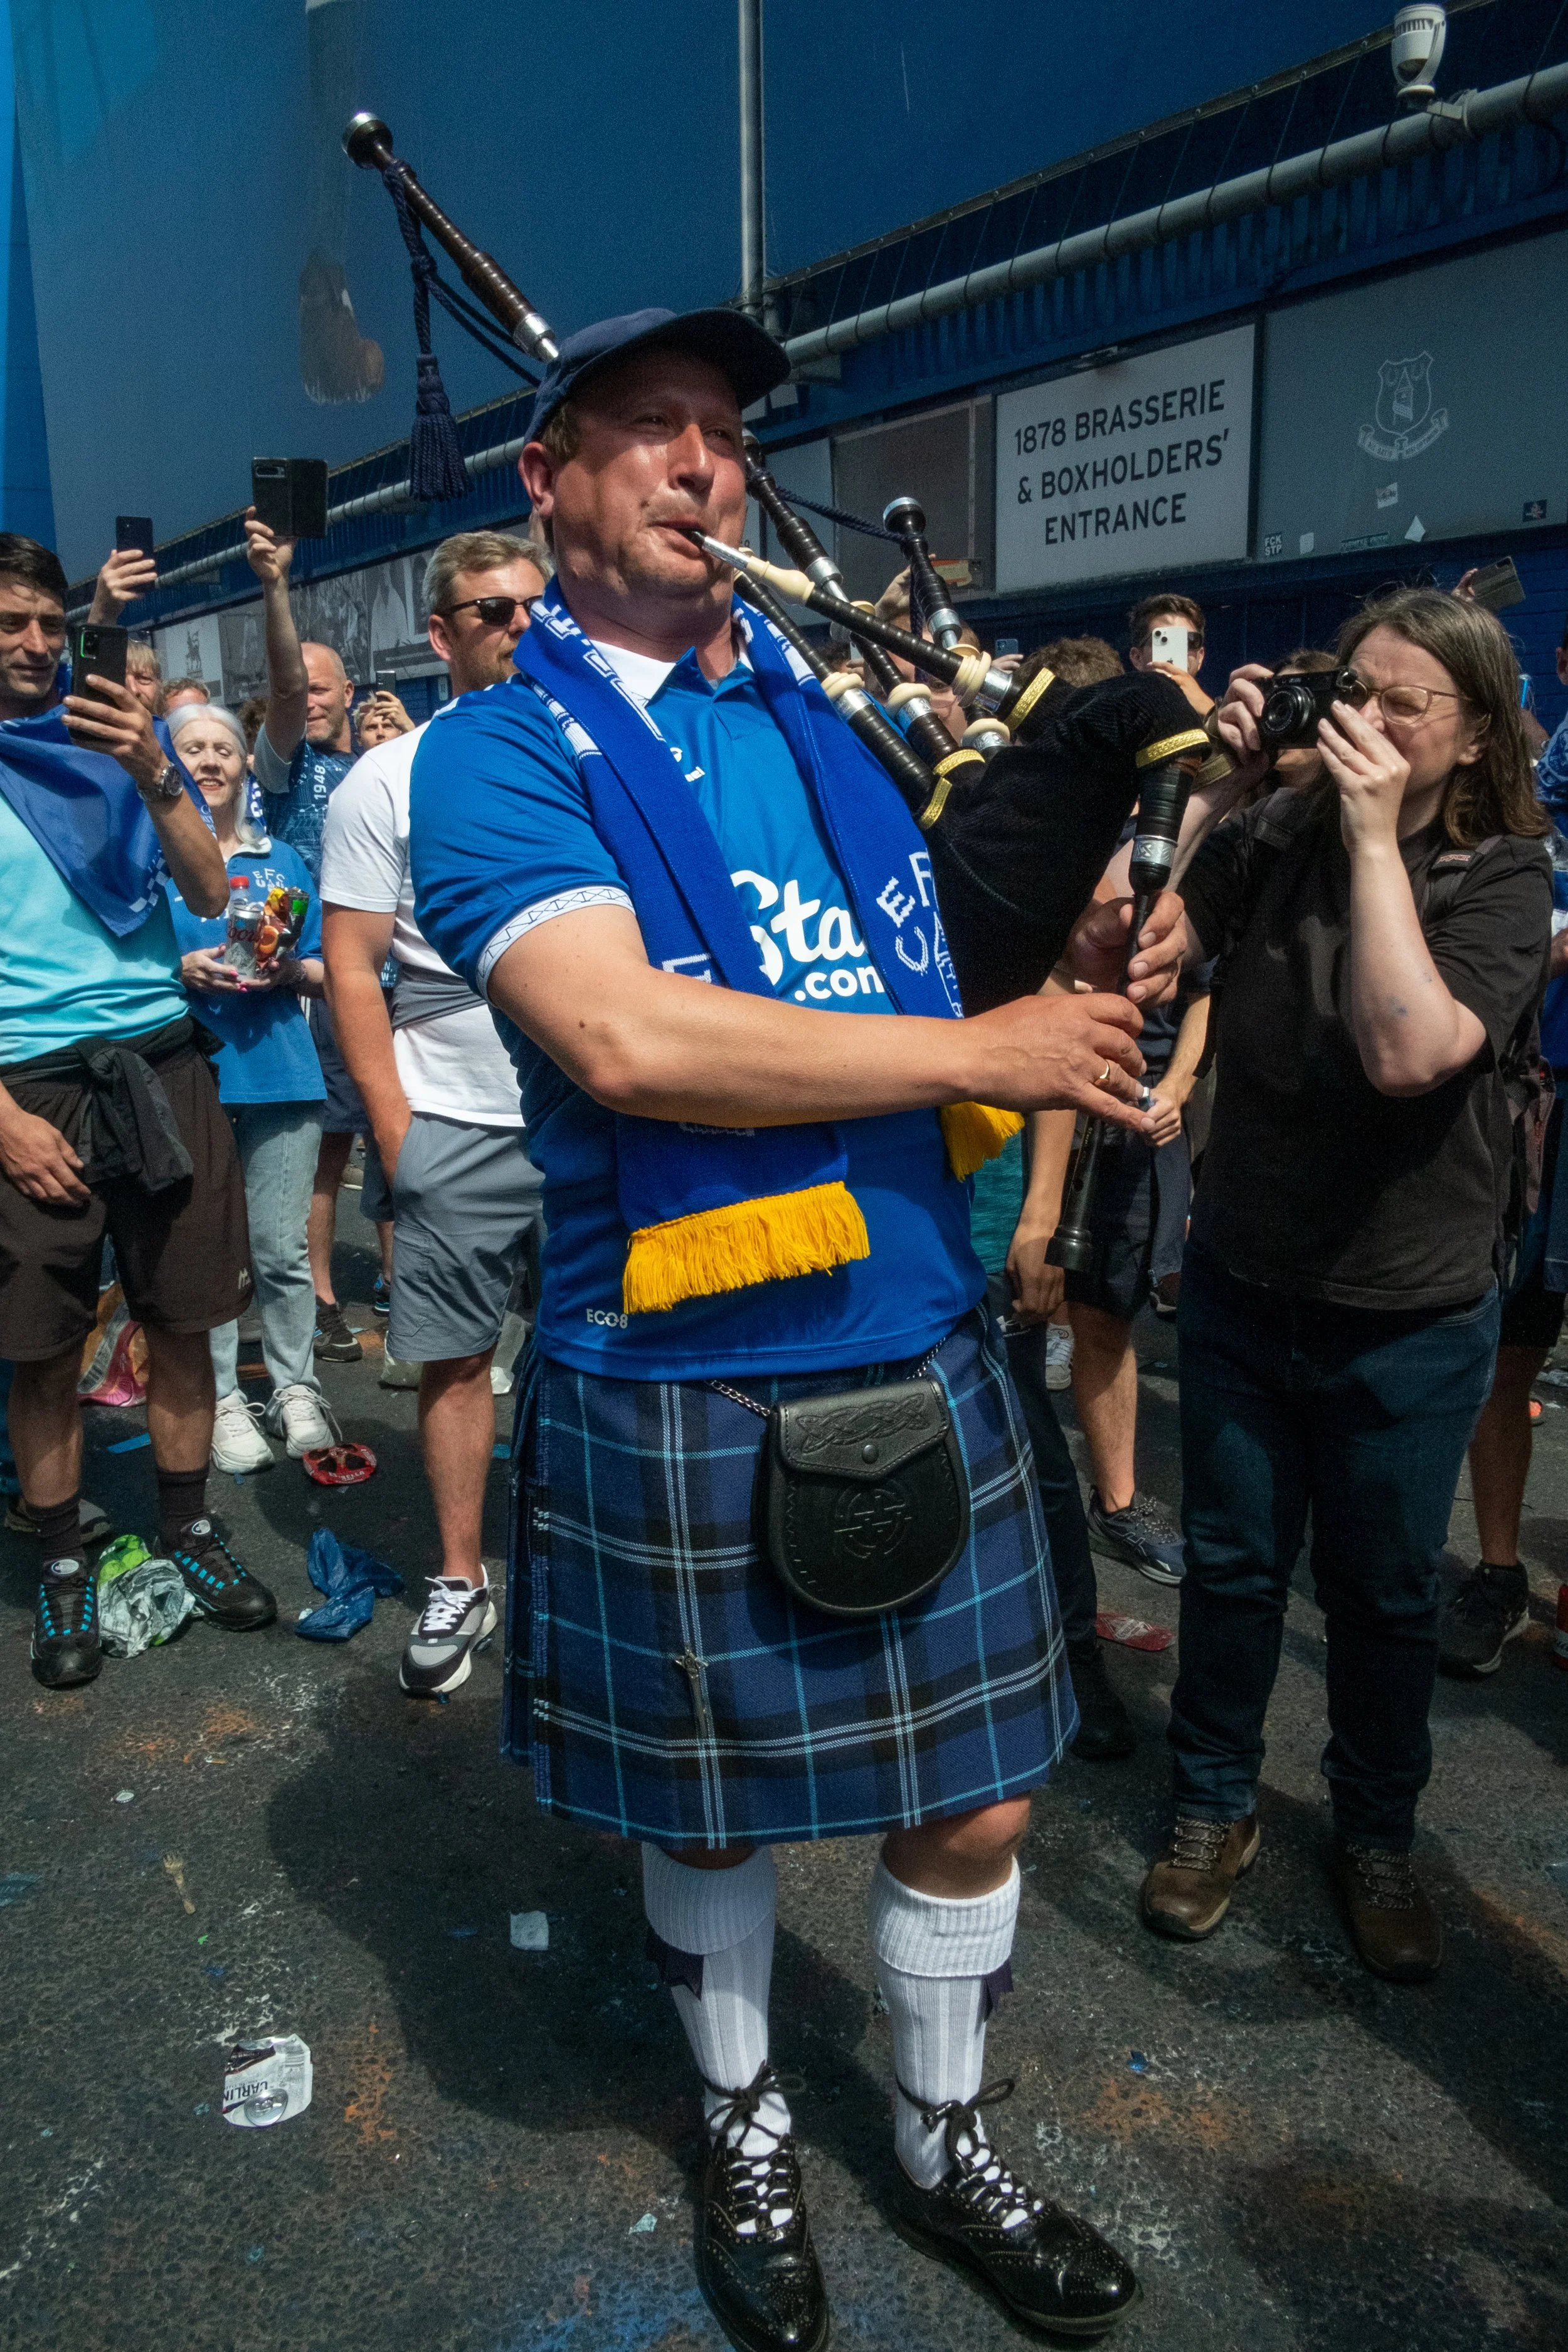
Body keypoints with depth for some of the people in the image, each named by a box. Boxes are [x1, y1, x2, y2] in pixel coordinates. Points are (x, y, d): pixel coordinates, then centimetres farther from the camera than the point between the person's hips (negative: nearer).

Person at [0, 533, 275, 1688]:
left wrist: (155, 779, -14)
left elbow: (211, 896, 2)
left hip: (158, 1060, 2)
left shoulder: (120, 738, 10)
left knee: (183, 1319, 6)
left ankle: (188, 1528, 23)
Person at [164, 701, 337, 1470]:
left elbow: (322, 970, 15)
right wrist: (182, 972, -13)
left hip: (280, 1071, 2)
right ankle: (222, 1400, 14)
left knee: (283, 1249, 3)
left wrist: (289, 969, -7)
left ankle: (295, 1389, 17)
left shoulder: (281, 860, 14)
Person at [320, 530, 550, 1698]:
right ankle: (461, 1580, 22)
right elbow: (352, 967, -1)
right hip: (454, 1123, -2)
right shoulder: (387, 782, 0)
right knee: (456, 1355, 6)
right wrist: (391, 1125, -7)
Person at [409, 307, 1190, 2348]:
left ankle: (948, 2146, 45)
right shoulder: (498, 755, -6)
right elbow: (623, 1038, -24)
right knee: (711, 1807, 17)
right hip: (683, 1392, -4)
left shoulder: (836, 723, 11)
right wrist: (990, 1048, -19)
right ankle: (747, 2137, 47)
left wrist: (1082, 976, -6)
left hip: (922, 1352, 5)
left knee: (972, 1800, 16)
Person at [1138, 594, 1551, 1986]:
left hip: (1407, 1317, -2)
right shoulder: (1276, 837, -3)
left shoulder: (1503, 878, -12)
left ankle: (1377, 1836, 39)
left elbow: (1409, 1052, -29)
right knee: (1232, 1566, 16)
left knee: (1385, 1593, 15)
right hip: (1242, 1281, 2)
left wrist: (1377, 840, -26)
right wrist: (1213, 785, -14)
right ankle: (1217, 1804, 38)